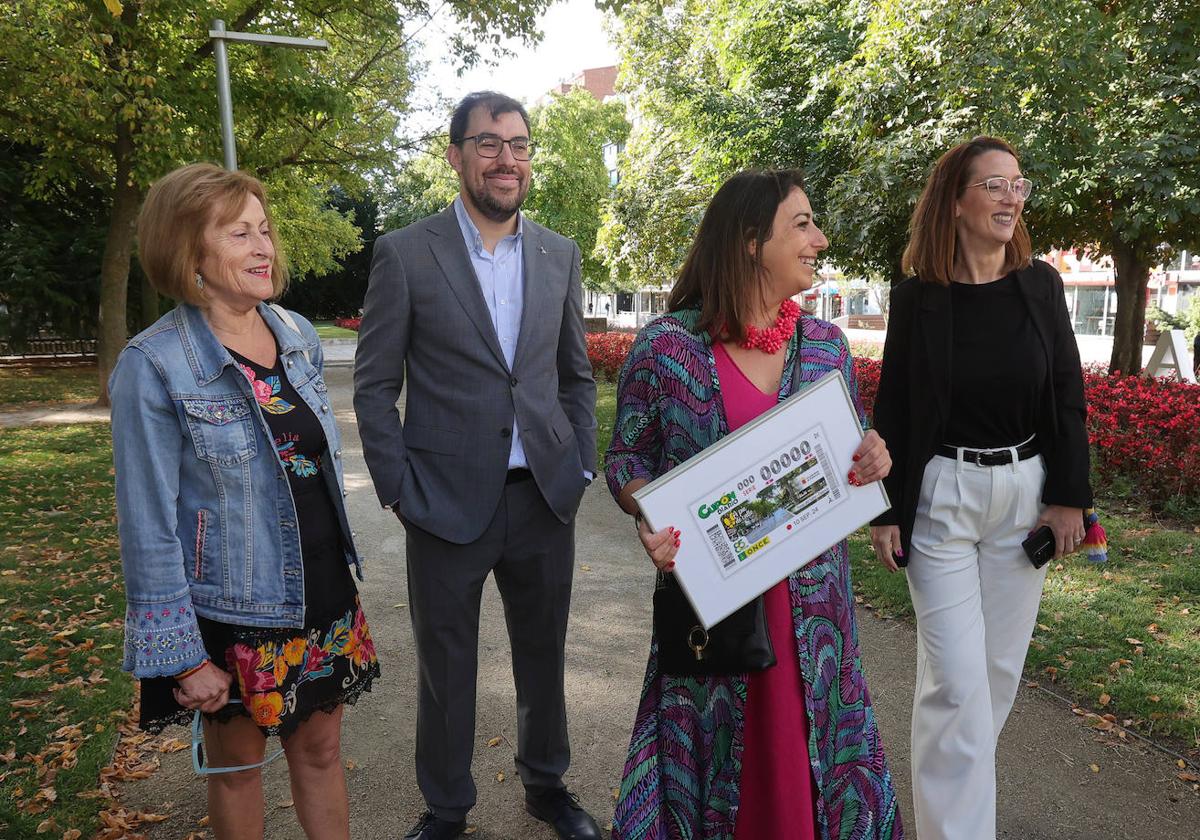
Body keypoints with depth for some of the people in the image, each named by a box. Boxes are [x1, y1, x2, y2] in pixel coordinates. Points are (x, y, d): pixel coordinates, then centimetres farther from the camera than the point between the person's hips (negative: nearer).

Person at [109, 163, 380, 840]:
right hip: (233, 615, -5)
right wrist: (183, 656, -13)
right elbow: (148, 526, -14)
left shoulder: (299, 335, 1)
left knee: (320, 750, 18)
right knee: (238, 761, 17)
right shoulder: (153, 366, -16)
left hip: (324, 594, 5)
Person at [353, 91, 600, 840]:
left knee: (544, 657, 18)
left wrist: (582, 467, 4)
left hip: (546, 498, 3)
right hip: (449, 503, -3)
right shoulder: (405, 254, -5)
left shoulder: (560, 255, 6)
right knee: (445, 667, 13)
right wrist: (399, 491, -8)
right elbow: (375, 385, -3)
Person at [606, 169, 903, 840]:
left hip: (810, 599, 3)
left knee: (802, 754, 14)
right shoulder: (665, 346, -9)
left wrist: (873, 462, -8)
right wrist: (652, 521, -20)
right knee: (709, 758, 12)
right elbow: (628, 458, -2)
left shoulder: (828, 345, 3)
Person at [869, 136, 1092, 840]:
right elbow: (894, 408, -2)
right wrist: (886, 510, -4)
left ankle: (956, 778, 34)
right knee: (956, 677, -4)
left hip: (1024, 493, 3)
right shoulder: (918, 296, -5)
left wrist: (1070, 497, 1)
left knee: (1001, 664, 12)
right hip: (940, 496, -3)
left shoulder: (1041, 286, 3)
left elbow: (1067, 397, 6)